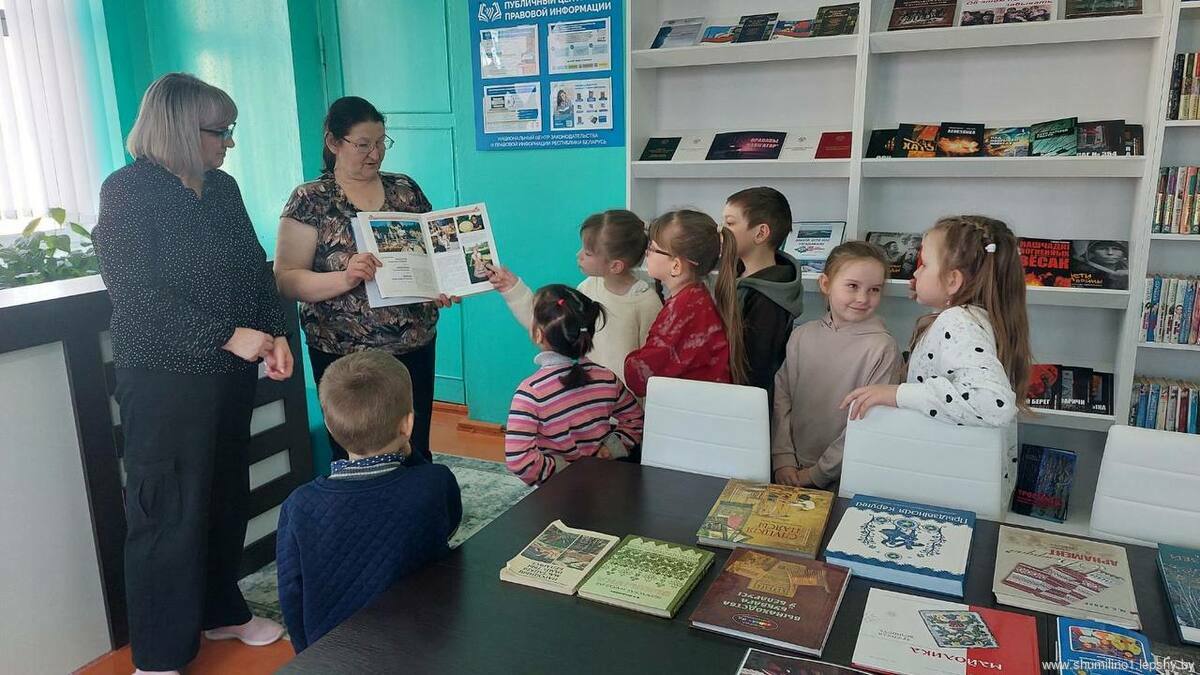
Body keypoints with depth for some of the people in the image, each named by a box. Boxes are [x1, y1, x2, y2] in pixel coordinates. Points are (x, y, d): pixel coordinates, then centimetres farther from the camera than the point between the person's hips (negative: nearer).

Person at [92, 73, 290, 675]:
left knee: (226, 498, 16)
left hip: (231, 372, 7)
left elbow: (255, 268, 12)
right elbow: (138, 293, -17)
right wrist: (227, 337, -21)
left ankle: (220, 611, 36)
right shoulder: (127, 191, -10)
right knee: (169, 512, 2)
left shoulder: (222, 188, 10)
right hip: (165, 377, -6)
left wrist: (276, 334, -4)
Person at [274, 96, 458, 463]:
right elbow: (286, 279, -10)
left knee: (416, 451, 12)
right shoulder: (310, 200, -5)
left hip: (415, 347, 3)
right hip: (344, 355, -3)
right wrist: (345, 278, -27)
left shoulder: (406, 189, 6)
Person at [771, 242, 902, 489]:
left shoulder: (882, 348, -8)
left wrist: (818, 474, -8)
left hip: (844, 478, -3)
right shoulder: (802, 336, 5)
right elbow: (781, 397, 6)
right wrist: (783, 459, -3)